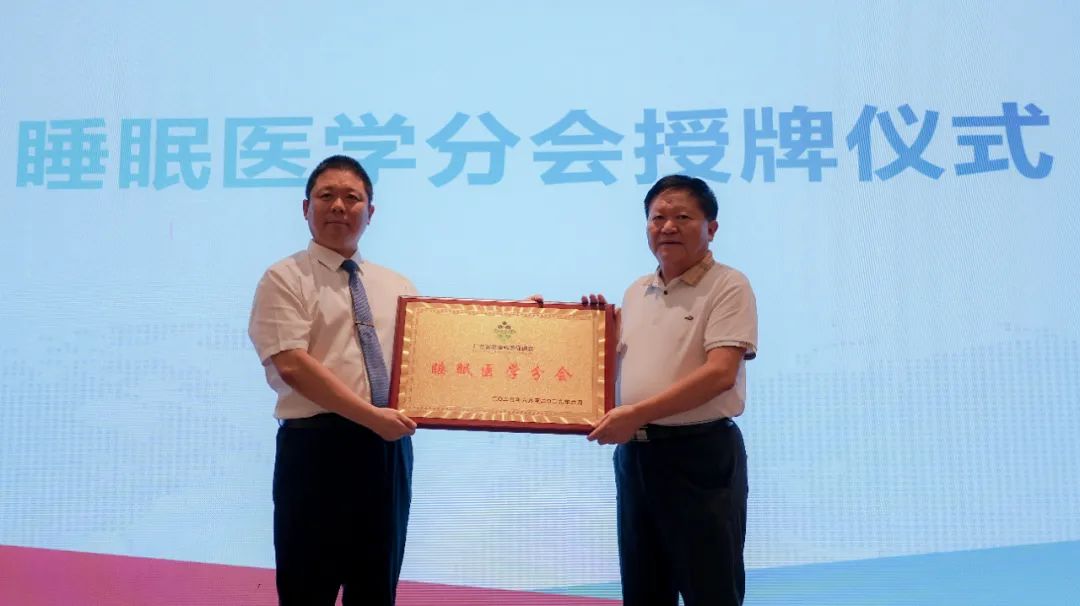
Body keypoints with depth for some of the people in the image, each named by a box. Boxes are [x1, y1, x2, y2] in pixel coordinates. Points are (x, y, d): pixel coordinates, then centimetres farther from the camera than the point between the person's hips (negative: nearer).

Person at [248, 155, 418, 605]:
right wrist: (370, 415, -19)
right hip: (317, 446, -4)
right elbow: (293, 365, -13)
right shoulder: (285, 278, -1)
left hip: (389, 448, 5)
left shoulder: (397, 287, 16)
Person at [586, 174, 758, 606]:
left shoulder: (728, 286, -9)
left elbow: (720, 373, -20)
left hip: (700, 453, -7)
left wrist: (637, 413, -24)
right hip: (634, 454, 7)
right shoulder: (636, 292, 13)